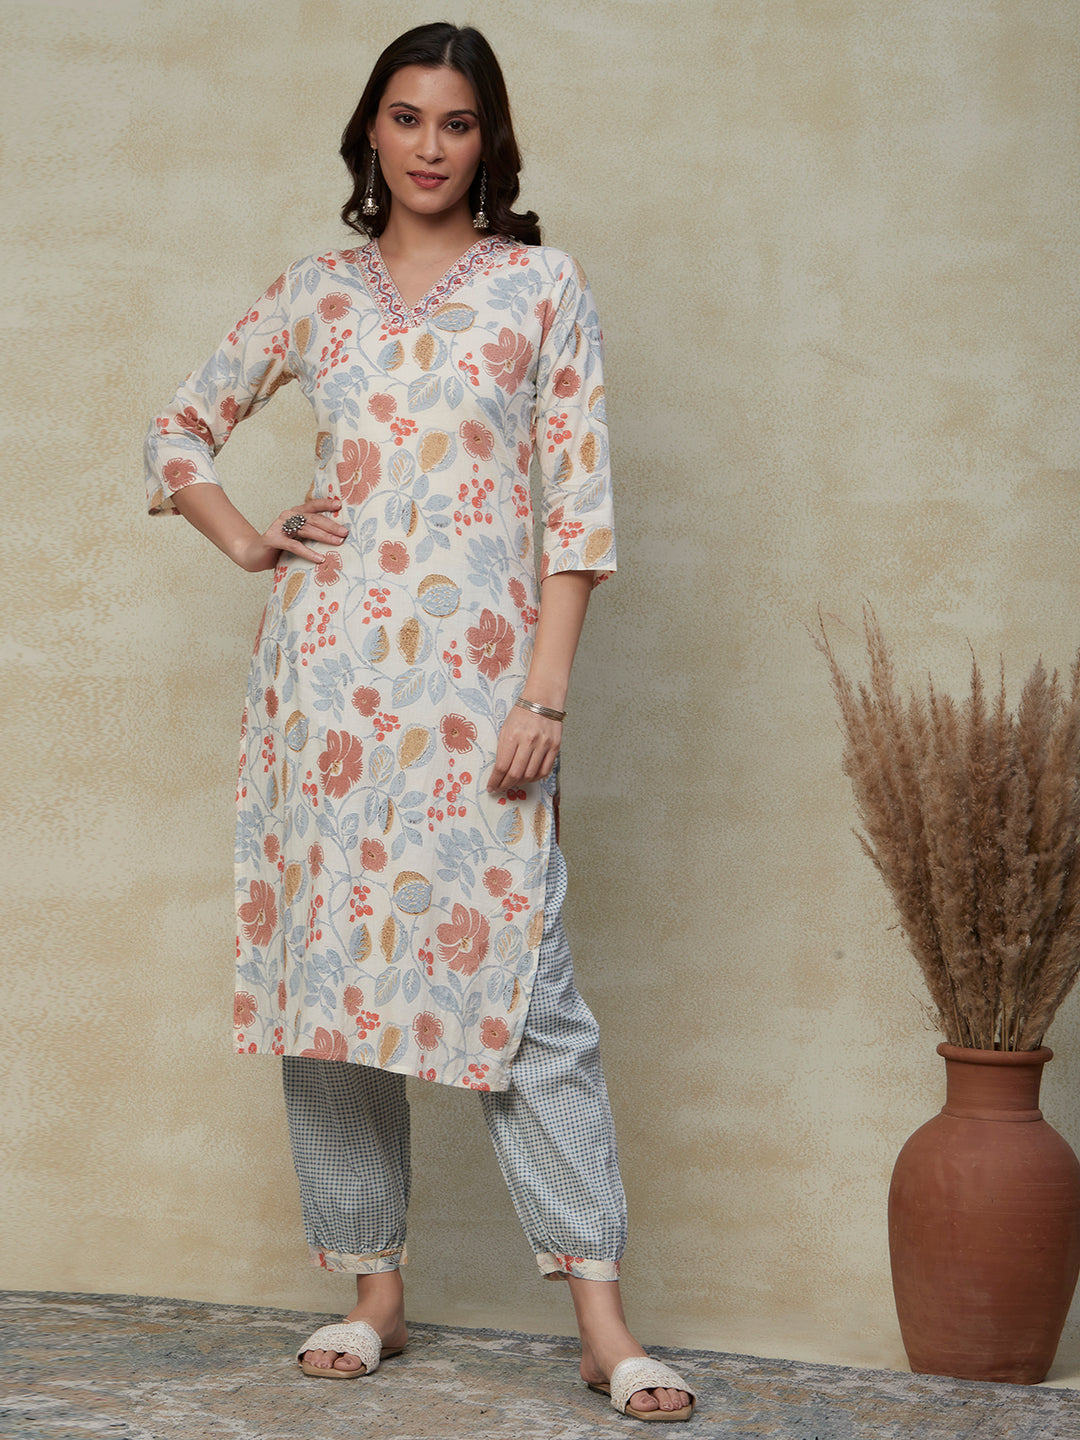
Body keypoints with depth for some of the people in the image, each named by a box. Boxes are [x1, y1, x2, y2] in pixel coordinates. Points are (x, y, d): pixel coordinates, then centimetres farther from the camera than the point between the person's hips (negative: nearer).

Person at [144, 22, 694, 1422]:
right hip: (329, 664, 3)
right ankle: (374, 1289, 16)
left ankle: (602, 1316, -5)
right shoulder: (315, 293, 12)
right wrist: (247, 543, 5)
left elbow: (579, 504, -1)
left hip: (478, 669, -3)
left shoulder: (543, 287, 4)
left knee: (520, 975, -8)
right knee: (327, 959, 4)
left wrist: (546, 694, -8)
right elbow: (179, 430, 22)